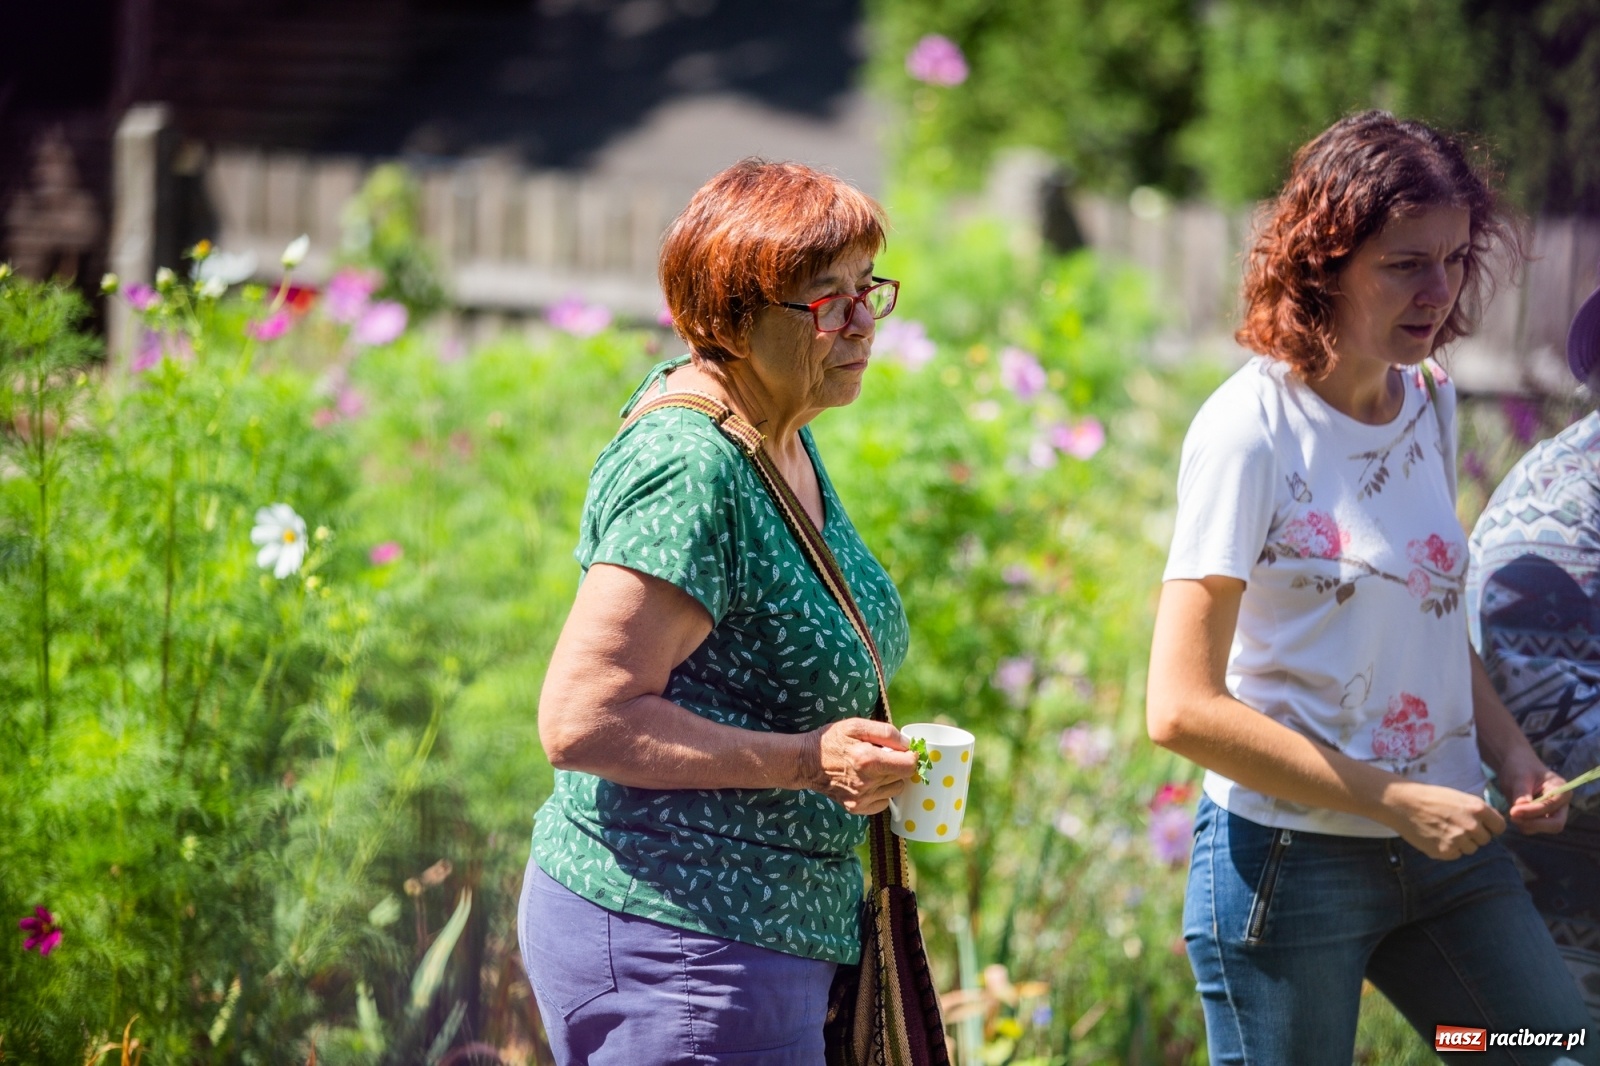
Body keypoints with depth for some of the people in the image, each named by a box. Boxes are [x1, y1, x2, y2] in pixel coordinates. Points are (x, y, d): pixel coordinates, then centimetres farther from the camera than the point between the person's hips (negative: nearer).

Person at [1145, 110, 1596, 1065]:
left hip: (1443, 843, 7)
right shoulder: (1251, 430, -15)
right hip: (1287, 860, -6)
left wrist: (1510, 751, 3)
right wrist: (1395, 801, -19)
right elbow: (1182, 709, -19)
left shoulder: (1431, 403, 7)